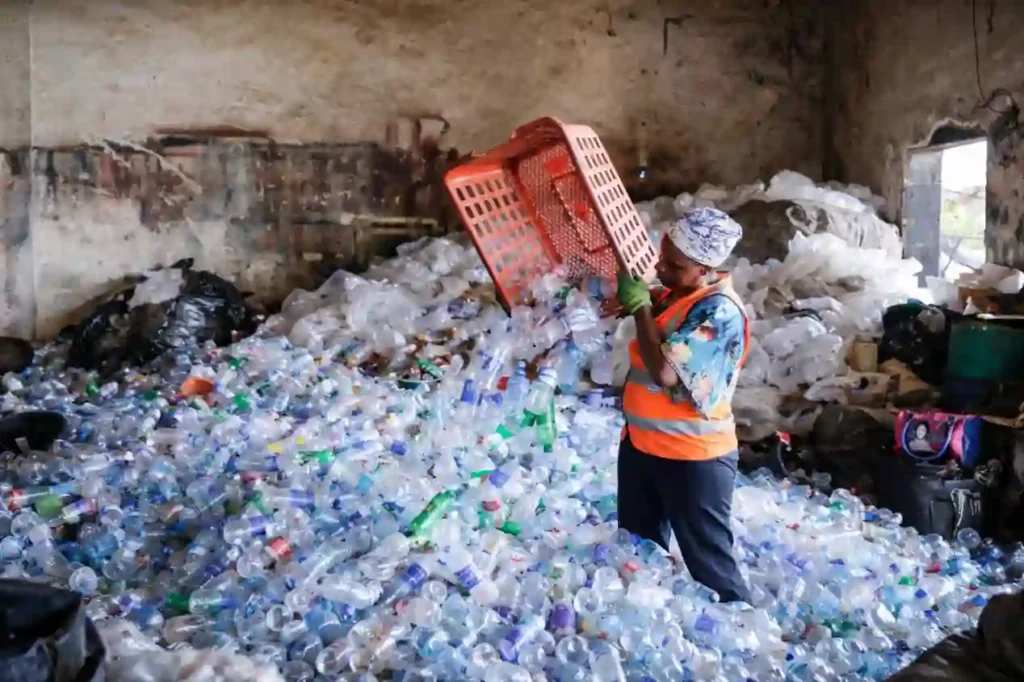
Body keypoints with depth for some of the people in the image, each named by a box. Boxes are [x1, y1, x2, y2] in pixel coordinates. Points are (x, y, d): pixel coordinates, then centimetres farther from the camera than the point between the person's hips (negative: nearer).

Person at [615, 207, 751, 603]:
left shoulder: (720, 310, -22)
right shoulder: (671, 293, 4)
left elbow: (666, 372, -29)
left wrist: (640, 305, -19)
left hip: (692, 456, -9)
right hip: (640, 443, 9)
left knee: (709, 564, 1)